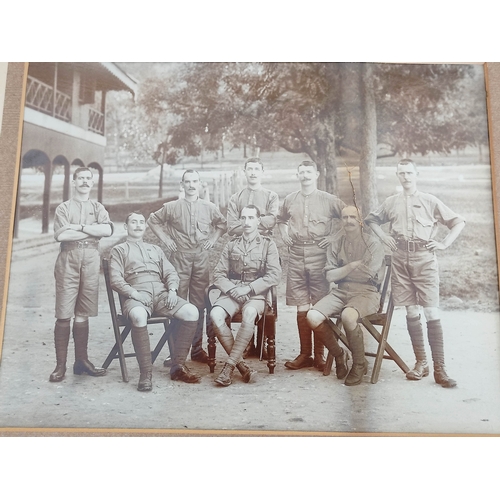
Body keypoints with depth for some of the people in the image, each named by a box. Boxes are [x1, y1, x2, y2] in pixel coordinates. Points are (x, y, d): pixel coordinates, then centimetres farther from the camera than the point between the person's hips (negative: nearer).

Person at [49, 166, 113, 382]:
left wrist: (79, 227, -10)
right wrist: (94, 230, -7)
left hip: (91, 260, 2)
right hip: (68, 260, -2)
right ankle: (60, 364, 2)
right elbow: (61, 235, -11)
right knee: (64, 315, -3)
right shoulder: (63, 208, 7)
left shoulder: (98, 208, 13)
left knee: (83, 314, 8)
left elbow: (108, 230, -6)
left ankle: (81, 360, 15)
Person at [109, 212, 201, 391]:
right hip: (137, 294, -4)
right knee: (139, 317, -40)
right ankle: (146, 373, -30)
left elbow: (171, 273, 21)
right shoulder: (119, 250, 18)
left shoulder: (155, 249, 31)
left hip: (161, 292, 4)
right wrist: (134, 293, -14)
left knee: (192, 312, -23)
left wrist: (172, 290, -1)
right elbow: (115, 279, 3)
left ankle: (178, 366, -13)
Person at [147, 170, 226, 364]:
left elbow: (222, 223, 23)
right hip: (179, 258, -2)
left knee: (199, 304, 6)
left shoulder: (209, 207, 8)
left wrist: (214, 238, 9)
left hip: (202, 258, 2)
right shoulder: (172, 207, 3)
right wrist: (164, 238, 4)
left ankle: (197, 348, 14)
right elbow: (153, 220, 13)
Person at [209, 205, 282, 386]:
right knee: (215, 314, -29)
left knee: (249, 313, -37)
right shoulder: (231, 245, 17)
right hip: (231, 292, 3)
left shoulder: (268, 244, 9)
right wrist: (232, 289, -11)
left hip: (256, 294, -2)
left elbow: (275, 275, -3)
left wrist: (248, 288, -13)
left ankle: (230, 365, -28)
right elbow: (218, 274, 10)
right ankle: (240, 364, -20)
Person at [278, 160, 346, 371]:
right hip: (296, 256, 3)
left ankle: (319, 354, 9)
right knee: (301, 306, 5)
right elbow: (281, 219, 30)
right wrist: (284, 233, 13)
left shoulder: (329, 200, 2)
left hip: (319, 256, -3)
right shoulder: (290, 200, 12)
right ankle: (305, 354, 14)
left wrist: (335, 236, -3)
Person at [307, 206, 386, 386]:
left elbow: (368, 274, -11)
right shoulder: (336, 244, 12)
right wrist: (354, 265, -6)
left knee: (348, 315, -37)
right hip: (340, 291, 5)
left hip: (366, 292, -4)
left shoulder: (373, 243, 0)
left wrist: (340, 273, 1)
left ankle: (359, 364, -11)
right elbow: (330, 275, 5)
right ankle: (338, 355, 4)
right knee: (313, 317, -21)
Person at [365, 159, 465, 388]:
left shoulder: (430, 201, 4)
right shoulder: (391, 202, 11)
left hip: (424, 259, -2)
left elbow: (458, 222, 7)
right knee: (412, 312, 6)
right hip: (400, 259, 3)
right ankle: (421, 362, 17)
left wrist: (444, 243, -3)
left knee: (431, 313, -7)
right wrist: (384, 237, 11)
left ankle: (439, 369, -4)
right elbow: (371, 219, 25)